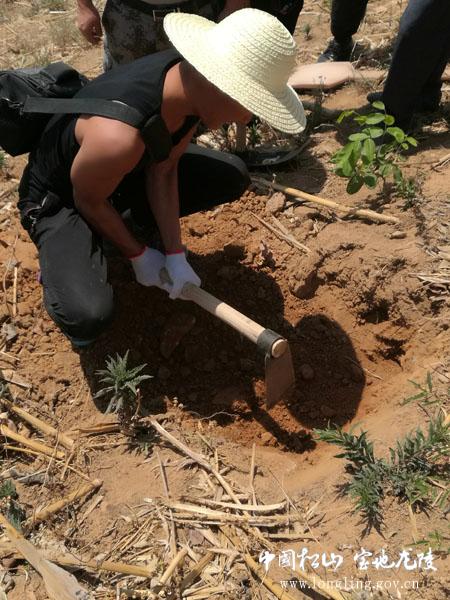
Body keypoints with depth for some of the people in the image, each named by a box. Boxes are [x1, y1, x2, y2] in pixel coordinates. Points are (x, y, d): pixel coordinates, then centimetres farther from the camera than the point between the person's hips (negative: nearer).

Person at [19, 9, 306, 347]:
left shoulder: (191, 81, -19)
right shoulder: (120, 136, -43)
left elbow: (163, 171, -9)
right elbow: (89, 200, -23)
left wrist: (175, 254, -10)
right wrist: (138, 256, -9)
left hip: (124, 171, 7)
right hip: (59, 200, -7)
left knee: (233, 177, 2)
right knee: (89, 315, -31)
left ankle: (129, 220, 15)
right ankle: (62, 258, 5)